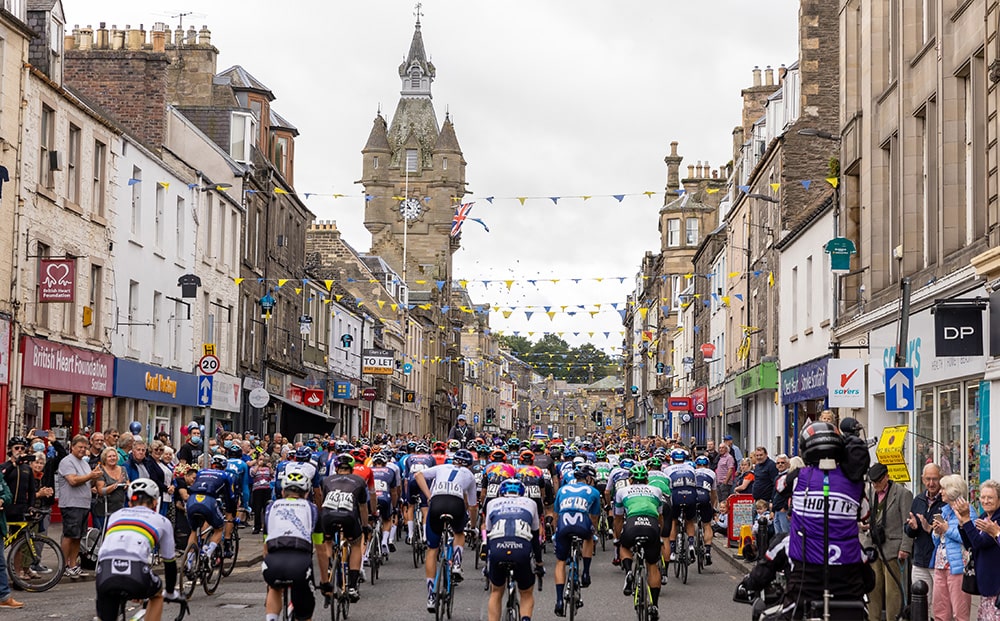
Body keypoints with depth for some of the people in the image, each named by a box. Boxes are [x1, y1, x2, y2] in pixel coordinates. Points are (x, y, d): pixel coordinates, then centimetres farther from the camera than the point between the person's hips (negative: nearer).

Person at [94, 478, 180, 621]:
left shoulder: (115, 515, 33)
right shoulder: (161, 521, 25)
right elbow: (169, 562, 32)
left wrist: (131, 590, 57)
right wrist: (171, 593, 50)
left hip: (105, 575, 2)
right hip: (137, 573, -2)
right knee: (157, 594, 32)